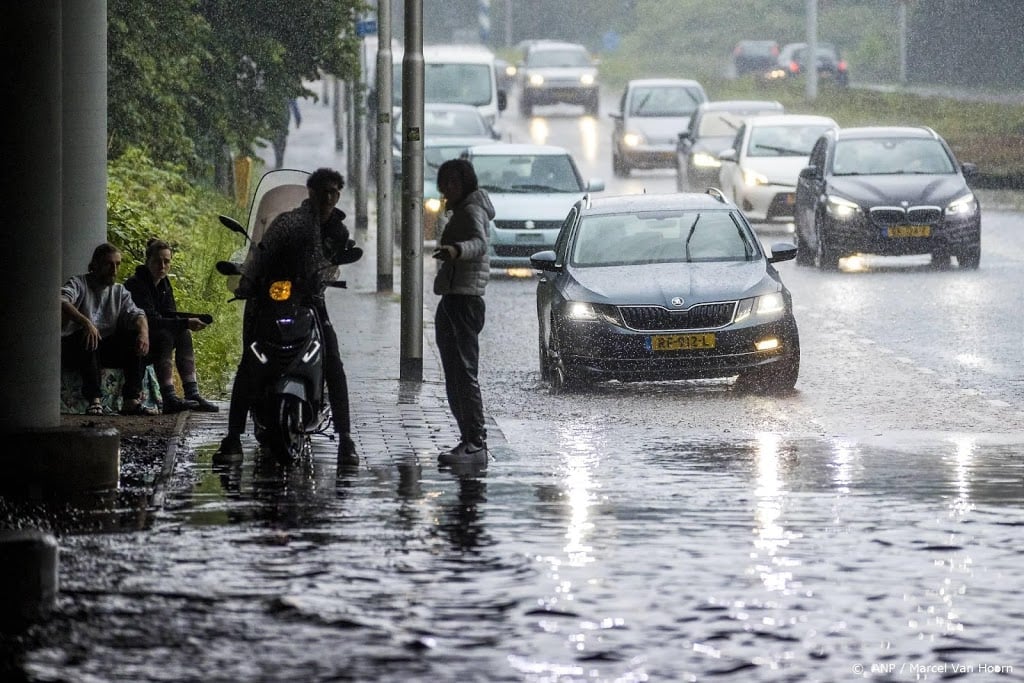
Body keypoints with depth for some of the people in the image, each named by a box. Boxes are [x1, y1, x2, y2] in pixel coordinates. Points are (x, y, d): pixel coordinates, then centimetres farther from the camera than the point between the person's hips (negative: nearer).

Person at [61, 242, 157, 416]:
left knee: (135, 339, -18)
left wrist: (144, 332, -24)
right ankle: (94, 399, -39)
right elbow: (61, 302, -23)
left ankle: (131, 400, -24)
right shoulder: (79, 283, -1)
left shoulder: (120, 292, 17)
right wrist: (85, 322, -40)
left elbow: (135, 314, 1)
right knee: (88, 338, -36)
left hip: (105, 348, 5)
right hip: (72, 348, -5)